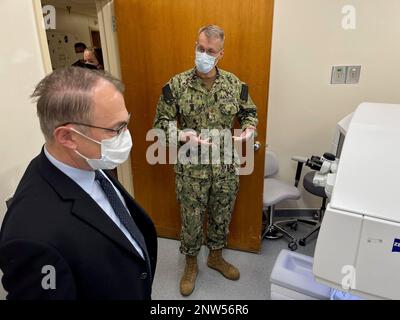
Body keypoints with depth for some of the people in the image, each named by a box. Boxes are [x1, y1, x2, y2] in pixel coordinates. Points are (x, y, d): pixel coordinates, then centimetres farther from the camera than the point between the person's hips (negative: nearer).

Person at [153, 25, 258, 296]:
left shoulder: (234, 83, -2)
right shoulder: (177, 85, -10)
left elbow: (250, 111, 12)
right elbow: (161, 122, -5)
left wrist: (249, 127, -10)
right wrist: (181, 135, -24)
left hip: (226, 166, 3)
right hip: (192, 168, -2)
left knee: (222, 215, 19)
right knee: (192, 219, 12)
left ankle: (216, 256, 46)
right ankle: (191, 265, 39)